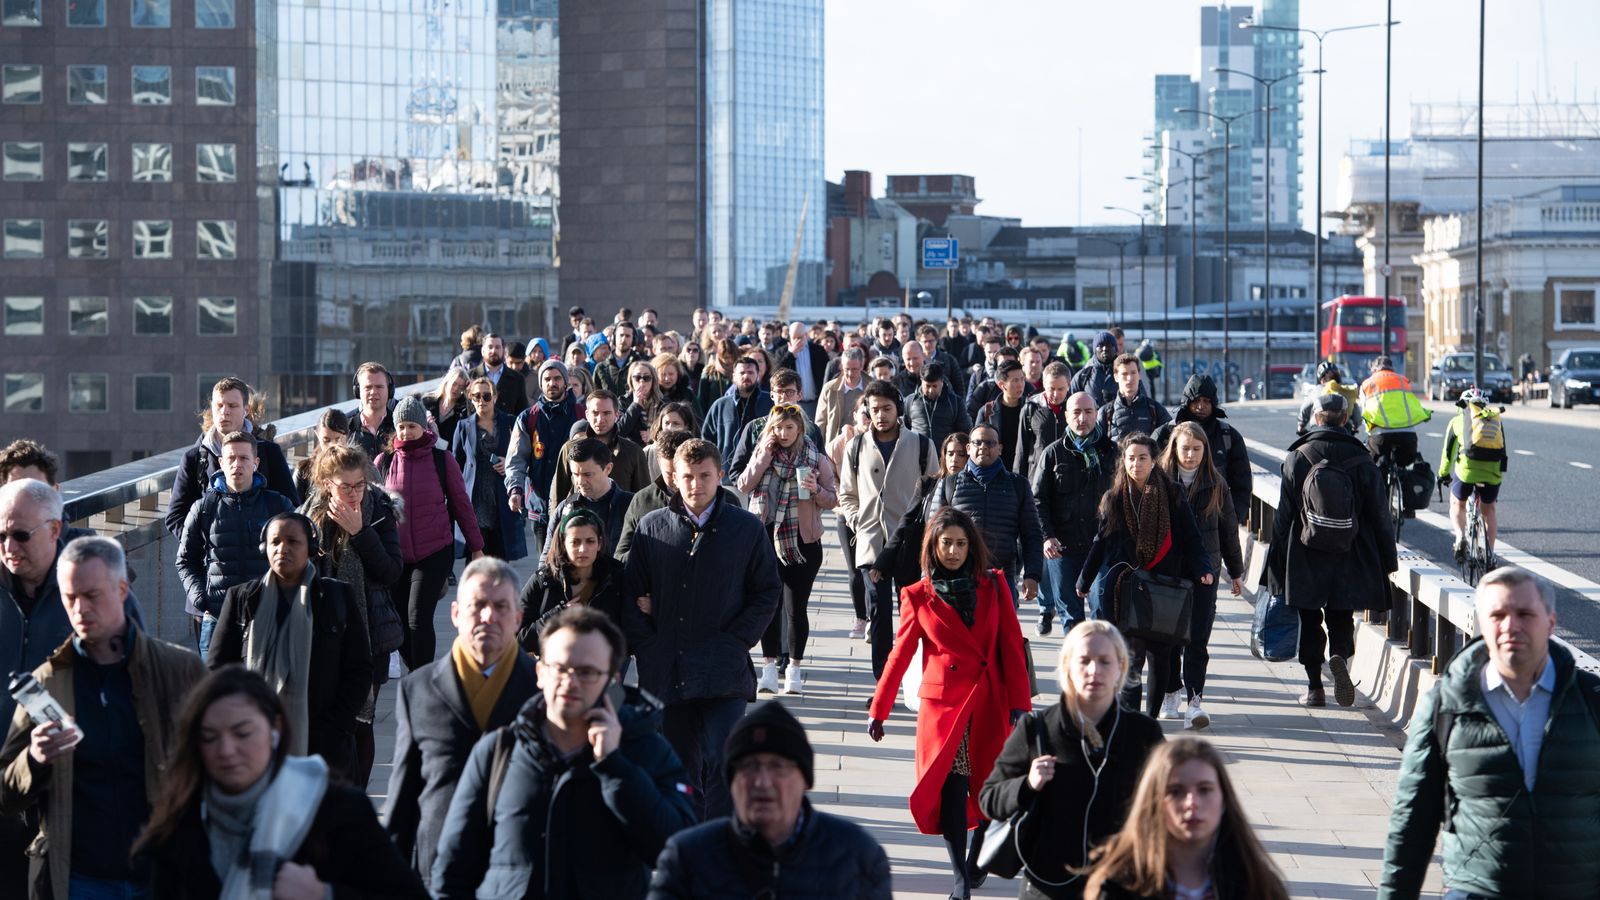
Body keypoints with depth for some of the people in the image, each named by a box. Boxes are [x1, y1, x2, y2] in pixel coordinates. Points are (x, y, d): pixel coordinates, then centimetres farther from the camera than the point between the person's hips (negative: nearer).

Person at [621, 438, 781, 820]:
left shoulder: (746, 528, 3)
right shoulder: (651, 527, 8)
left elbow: (767, 592, 7)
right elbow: (631, 593, 11)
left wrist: (736, 643, -3)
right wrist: (646, 644, -1)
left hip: (724, 673, -3)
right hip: (667, 671, 3)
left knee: (723, 763, -15)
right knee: (680, 771, 10)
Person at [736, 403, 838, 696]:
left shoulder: (816, 460, 1)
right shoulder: (762, 454, 7)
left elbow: (833, 499, 3)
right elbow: (744, 486, -5)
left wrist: (816, 490, -17)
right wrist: (764, 457, -12)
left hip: (802, 541, -2)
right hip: (766, 537, 2)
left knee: (796, 606, 1)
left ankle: (794, 669, 12)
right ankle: (769, 668, 9)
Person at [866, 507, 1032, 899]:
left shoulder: (994, 586, 6)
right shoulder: (918, 596, 4)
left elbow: (1012, 647, 4)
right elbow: (900, 654, 9)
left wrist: (1019, 705, -4)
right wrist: (878, 711, 10)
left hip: (990, 704, 2)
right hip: (944, 705, -1)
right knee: (951, 788, -12)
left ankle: (976, 861, 27)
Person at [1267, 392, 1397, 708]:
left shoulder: (1296, 458, -3)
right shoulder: (1361, 460, -2)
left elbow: (1283, 515, -2)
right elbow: (1379, 515, 0)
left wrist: (1277, 562, 4)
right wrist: (1387, 560, 9)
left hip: (1305, 560, -1)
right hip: (1349, 562, 1)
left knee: (1310, 623, 10)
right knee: (1342, 620, 11)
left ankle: (1314, 688, 9)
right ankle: (1340, 656, -18)